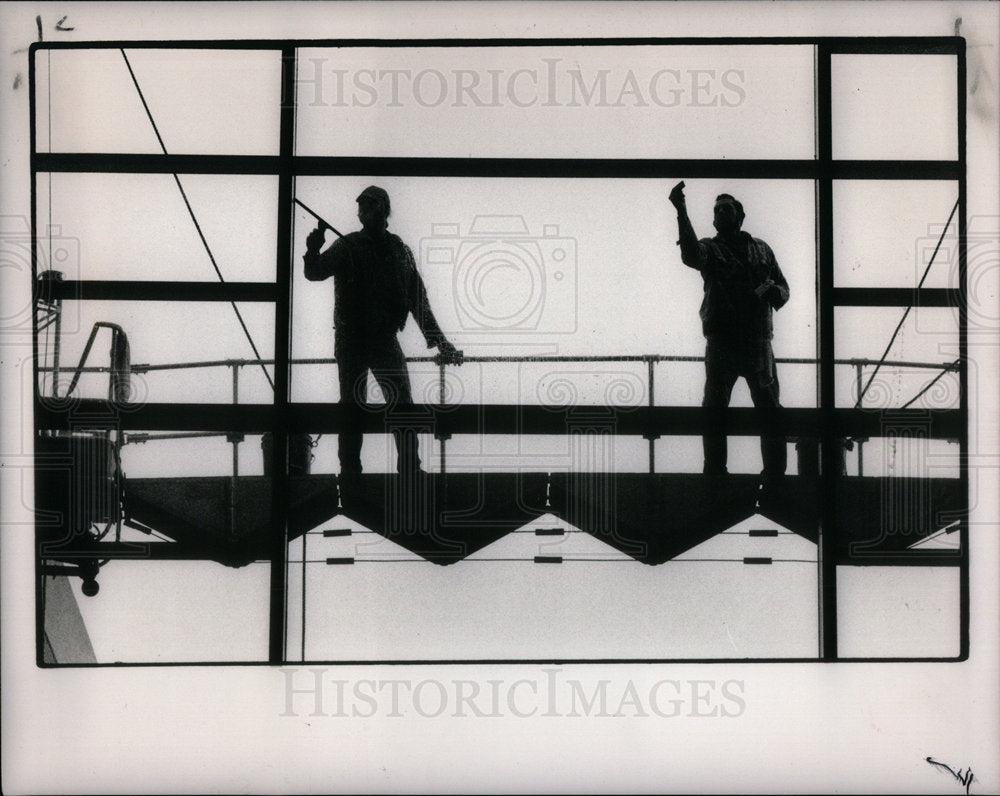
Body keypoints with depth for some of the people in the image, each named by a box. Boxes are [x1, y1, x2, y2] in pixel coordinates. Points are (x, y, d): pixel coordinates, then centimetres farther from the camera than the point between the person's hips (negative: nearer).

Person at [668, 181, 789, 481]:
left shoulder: (761, 249, 16)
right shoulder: (710, 248, 8)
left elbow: (783, 288, 19)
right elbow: (691, 254, -17)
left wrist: (774, 291, -7)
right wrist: (682, 213, -31)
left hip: (758, 341, 2)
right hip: (721, 342, -2)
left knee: (770, 410, 2)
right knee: (714, 409, 0)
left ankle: (776, 474, 10)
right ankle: (714, 473, 5)